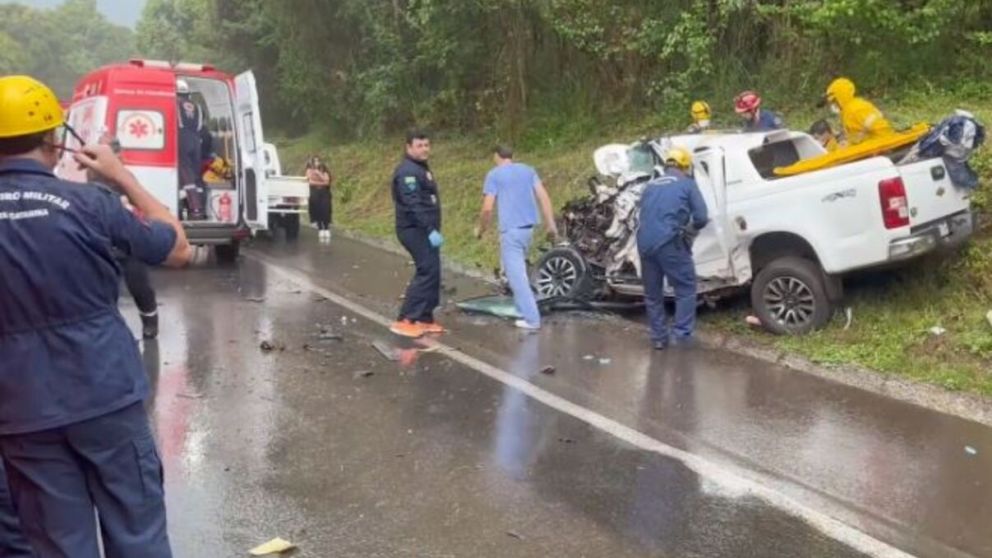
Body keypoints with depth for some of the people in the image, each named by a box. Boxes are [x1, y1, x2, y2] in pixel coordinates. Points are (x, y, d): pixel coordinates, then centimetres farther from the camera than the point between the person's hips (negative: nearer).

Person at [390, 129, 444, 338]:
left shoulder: (422, 168, 18)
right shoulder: (407, 171, -16)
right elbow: (413, 205, -25)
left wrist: (432, 229, 18)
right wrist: (431, 230, -29)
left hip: (424, 229, 10)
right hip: (415, 230, -10)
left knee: (432, 272, 10)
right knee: (428, 271, -14)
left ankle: (424, 318, 16)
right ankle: (405, 320, -13)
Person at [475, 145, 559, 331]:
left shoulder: (494, 175, -1)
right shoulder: (528, 170, 14)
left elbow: (487, 208, -7)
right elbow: (544, 197, 5)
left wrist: (481, 229, 8)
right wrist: (551, 224, 6)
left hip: (511, 229, -6)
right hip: (528, 227, 6)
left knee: (517, 275, -5)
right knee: (519, 270, 24)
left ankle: (531, 318, -9)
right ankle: (522, 307, 31)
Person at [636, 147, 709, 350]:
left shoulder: (650, 185, 22)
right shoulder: (687, 184, 8)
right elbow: (701, 218, 2)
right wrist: (691, 227, 25)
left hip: (645, 243, 5)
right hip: (669, 243, -5)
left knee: (652, 293, 16)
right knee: (686, 288, 8)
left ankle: (659, 338, 22)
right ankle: (682, 334, 3)